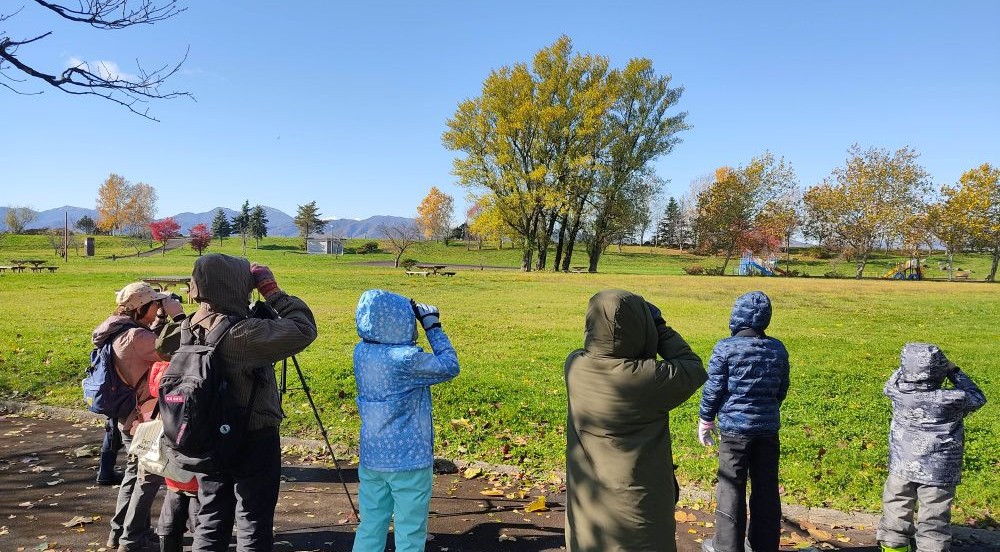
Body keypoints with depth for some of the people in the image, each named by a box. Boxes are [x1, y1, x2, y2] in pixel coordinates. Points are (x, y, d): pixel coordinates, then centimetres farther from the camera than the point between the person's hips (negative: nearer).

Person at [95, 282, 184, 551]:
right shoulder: (134, 337, -25)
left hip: (128, 418, 9)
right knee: (149, 478, 5)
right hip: (145, 422, -9)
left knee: (134, 474, 22)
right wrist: (174, 315, -19)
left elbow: (152, 345, 10)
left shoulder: (118, 334, 3)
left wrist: (162, 323, -1)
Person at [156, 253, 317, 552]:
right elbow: (304, 329, -25)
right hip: (254, 442, -7)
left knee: (210, 524, 17)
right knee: (253, 527, 6)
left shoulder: (188, 330, -3)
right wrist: (272, 290, -13)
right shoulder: (241, 334, -25)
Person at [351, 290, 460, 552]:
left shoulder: (362, 351, -3)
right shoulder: (405, 359, -24)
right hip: (409, 461, -6)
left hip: (371, 459, 7)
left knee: (370, 527, 18)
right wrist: (433, 326, -6)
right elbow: (449, 367, -11)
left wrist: (414, 315, 1)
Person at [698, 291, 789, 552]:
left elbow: (713, 389, -10)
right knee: (766, 487, 14)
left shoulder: (725, 348, -13)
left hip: (735, 426, -4)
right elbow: (782, 389, 10)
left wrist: (705, 421, 3)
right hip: (768, 427, 5)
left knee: (732, 487, 6)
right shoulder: (778, 349, 1)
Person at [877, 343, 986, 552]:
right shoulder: (952, 400, -20)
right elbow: (977, 398, 3)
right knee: (933, 523, 7)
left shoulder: (898, 392, -14)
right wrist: (954, 371, 7)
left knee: (896, 514, 17)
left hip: (902, 469, 2)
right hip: (939, 474, -2)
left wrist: (912, 366, 10)